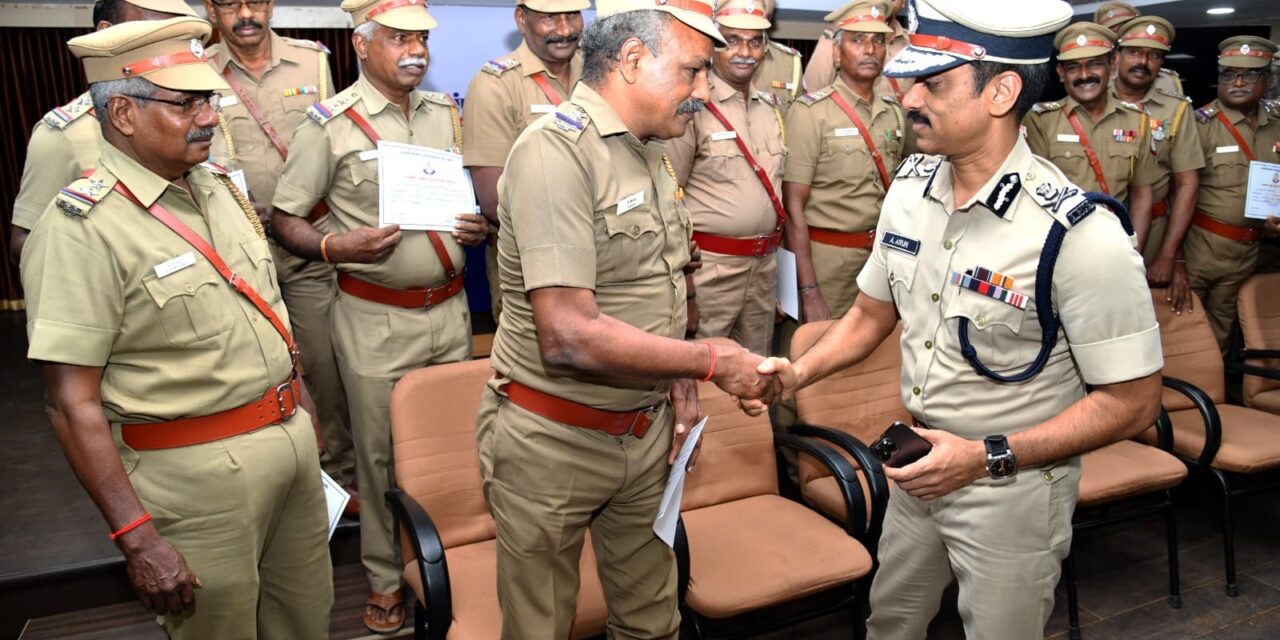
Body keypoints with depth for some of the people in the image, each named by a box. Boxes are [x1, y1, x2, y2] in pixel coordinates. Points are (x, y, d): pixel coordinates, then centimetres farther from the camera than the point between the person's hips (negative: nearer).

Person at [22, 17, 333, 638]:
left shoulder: (218, 185, 7)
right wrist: (137, 536, -19)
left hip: (292, 439, 7)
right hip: (197, 471, -6)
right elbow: (72, 402, -17)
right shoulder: (82, 229, -16)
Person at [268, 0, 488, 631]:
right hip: (375, 320, -4)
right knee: (380, 452, 7)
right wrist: (335, 246, -23)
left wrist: (478, 226, -3)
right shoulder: (329, 122, -6)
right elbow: (285, 220, -4)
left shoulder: (447, 112, 9)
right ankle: (385, 576, 26)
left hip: (449, 308, 4)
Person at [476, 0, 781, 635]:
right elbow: (568, 338, -30)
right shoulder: (555, 151, -21)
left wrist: (678, 377, 4)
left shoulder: (652, 151, 7)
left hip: (645, 431, 7)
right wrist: (712, 361, -22)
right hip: (554, 444, -7)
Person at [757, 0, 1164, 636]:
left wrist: (988, 457, -23)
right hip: (917, 468, 6)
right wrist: (799, 372, -6)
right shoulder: (910, 186, -6)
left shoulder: (1080, 235, -25)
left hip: (1013, 492, -6)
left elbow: (1133, 400, -18)